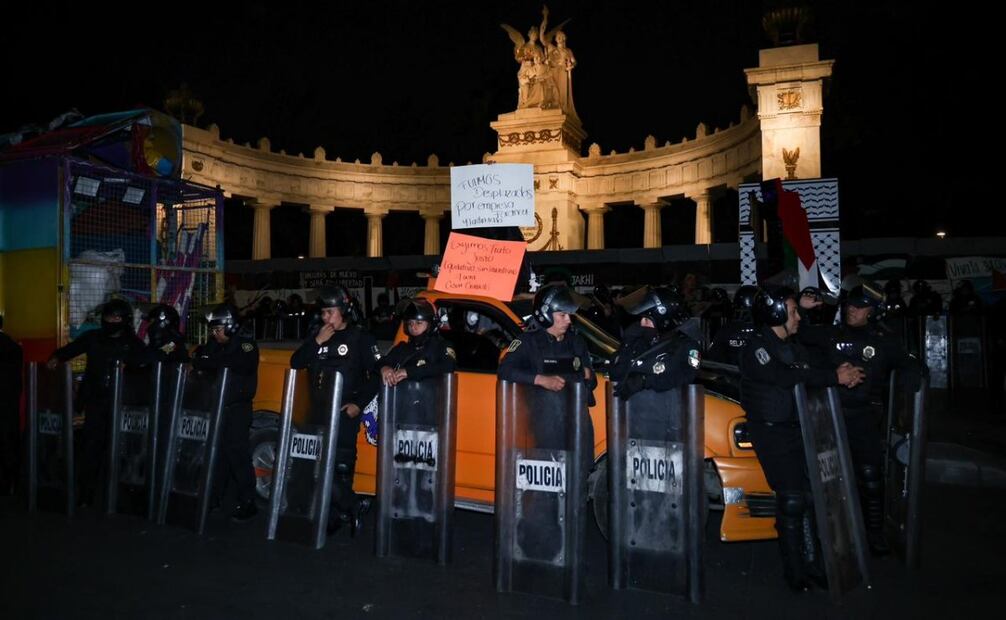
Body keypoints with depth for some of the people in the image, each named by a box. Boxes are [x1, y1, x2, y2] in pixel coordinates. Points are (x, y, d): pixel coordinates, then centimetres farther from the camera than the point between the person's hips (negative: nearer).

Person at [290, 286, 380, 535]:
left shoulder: (360, 338, -2)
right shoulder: (316, 335, 13)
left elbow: (376, 374, -6)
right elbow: (295, 363, 6)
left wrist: (359, 404, -13)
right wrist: (316, 342, -7)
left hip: (345, 412, -5)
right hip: (318, 412, 6)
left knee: (340, 466, -8)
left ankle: (337, 514, 8)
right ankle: (352, 506, 14)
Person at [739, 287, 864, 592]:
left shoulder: (795, 348, 16)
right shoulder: (756, 347, -10)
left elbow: (811, 379, 12)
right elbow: (787, 377, -24)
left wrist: (840, 375, -7)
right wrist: (835, 377, -20)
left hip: (798, 428, 7)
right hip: (772, 432, -7)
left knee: (812, 495, 2)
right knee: (792, 500, -5)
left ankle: (811, 563, 13)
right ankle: (795, 570, 8)